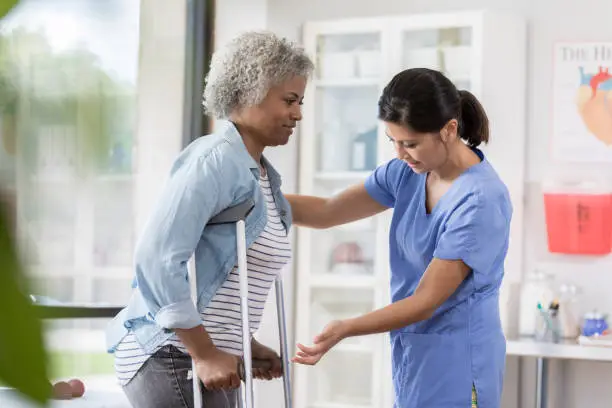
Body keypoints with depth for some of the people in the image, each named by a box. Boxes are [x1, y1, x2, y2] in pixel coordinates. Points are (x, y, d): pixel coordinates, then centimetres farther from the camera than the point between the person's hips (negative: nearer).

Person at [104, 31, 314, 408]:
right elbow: (158, 259, -22)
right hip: (171, 356, -9)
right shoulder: (216, 159, -13)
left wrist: (246, 346, 16)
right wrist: (205, 354, -21)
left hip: (210, 356, 9)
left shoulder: (263, 176, 15)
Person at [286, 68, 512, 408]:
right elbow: (326, 212, 7)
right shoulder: (407, 173, 3)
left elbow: (426, 302, -21)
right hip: (412, 355, 7)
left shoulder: (481, 200, -22)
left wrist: (344, 329, -30)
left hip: (457, 364, -7)